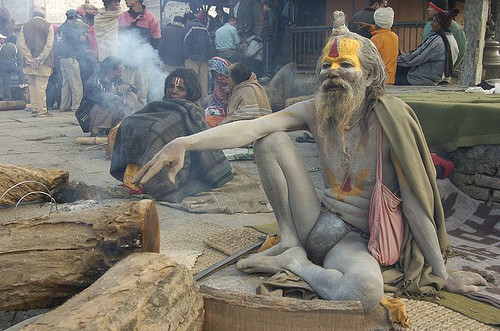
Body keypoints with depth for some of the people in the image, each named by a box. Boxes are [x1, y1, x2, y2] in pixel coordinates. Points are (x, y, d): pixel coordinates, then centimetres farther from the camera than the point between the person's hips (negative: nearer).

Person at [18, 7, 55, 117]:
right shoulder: (48, 26, 1)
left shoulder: (24, 26, 9)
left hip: (29, 63, 3)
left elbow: (21, 45, 0)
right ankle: (42, 111, -3)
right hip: (43, 63, -3)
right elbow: (49, 45, -8)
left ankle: (34, 109, 13)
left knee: (32, 86, 11)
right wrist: (40, 59, -8)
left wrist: (30, 60, -4)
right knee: (41, 87, -4)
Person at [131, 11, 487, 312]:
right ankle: (290, 242, -5)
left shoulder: (390, 118, -15)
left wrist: (443, 274, -8)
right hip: (316, 220, 4)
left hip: (355, 240, -3)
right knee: (271, 139, -13)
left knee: (367, 290, -40)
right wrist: (185, 143, -34)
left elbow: (415, 202, -13)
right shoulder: (314, 111, -3)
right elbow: (251, 127, -19)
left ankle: (294, 262, -9)